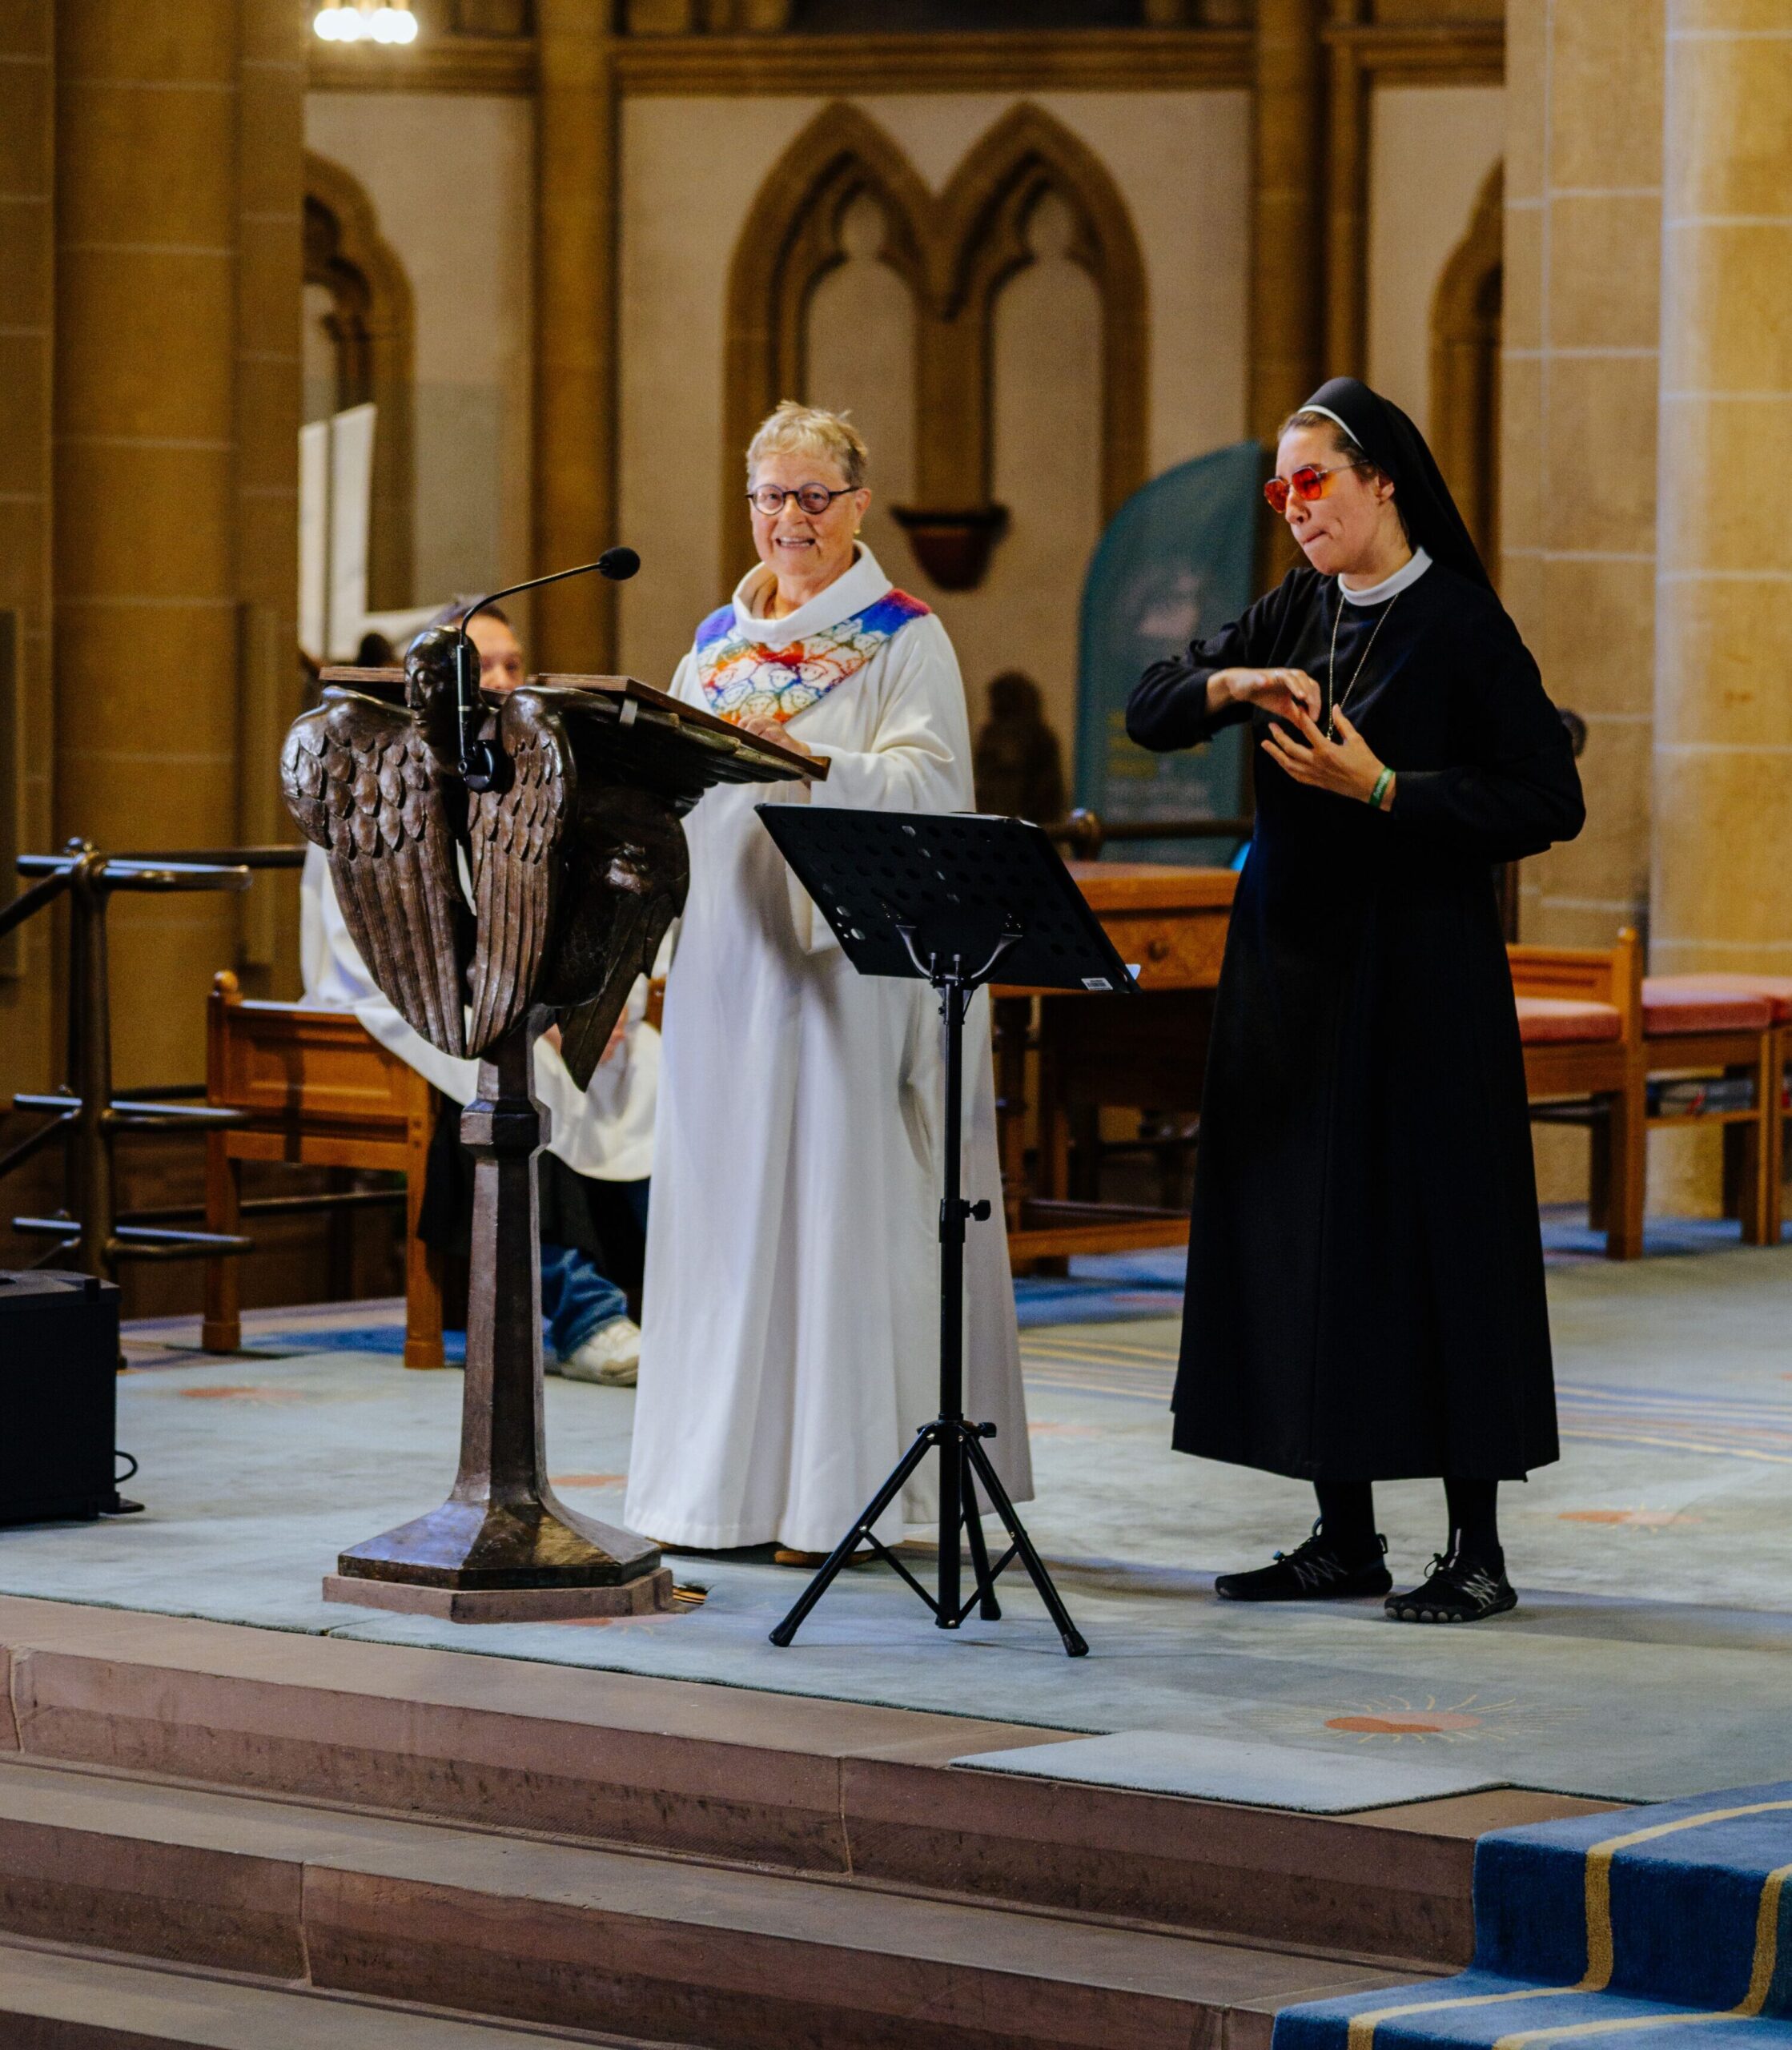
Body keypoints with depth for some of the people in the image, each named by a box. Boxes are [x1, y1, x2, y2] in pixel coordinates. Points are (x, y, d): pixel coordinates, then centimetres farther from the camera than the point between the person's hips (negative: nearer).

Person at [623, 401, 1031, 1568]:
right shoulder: (720, 641, 17)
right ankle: (729, 1481, 9)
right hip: (730, 959, 5)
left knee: (842, 1201, -7)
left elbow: (926, 790, -14)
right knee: (724, 1202, 4)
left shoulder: (906, 641, 0)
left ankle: (843, 1488, -5)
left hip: (849, 960, -5)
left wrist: (803, 760, -29)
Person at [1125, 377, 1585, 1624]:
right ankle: (1346, 1539, 13)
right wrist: (1230, 685, -11)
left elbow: (1549, 803, -12)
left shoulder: (1462, 625, -9)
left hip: (1417, 972, -7)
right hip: (1292, 962, 7)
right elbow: (1150, 711, 9)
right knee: (1305, 1238, 6)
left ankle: (1477, 1546, 1)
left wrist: (1382, 789, -20)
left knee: (1429, 1235, -5)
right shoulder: (1294, 617, 10)